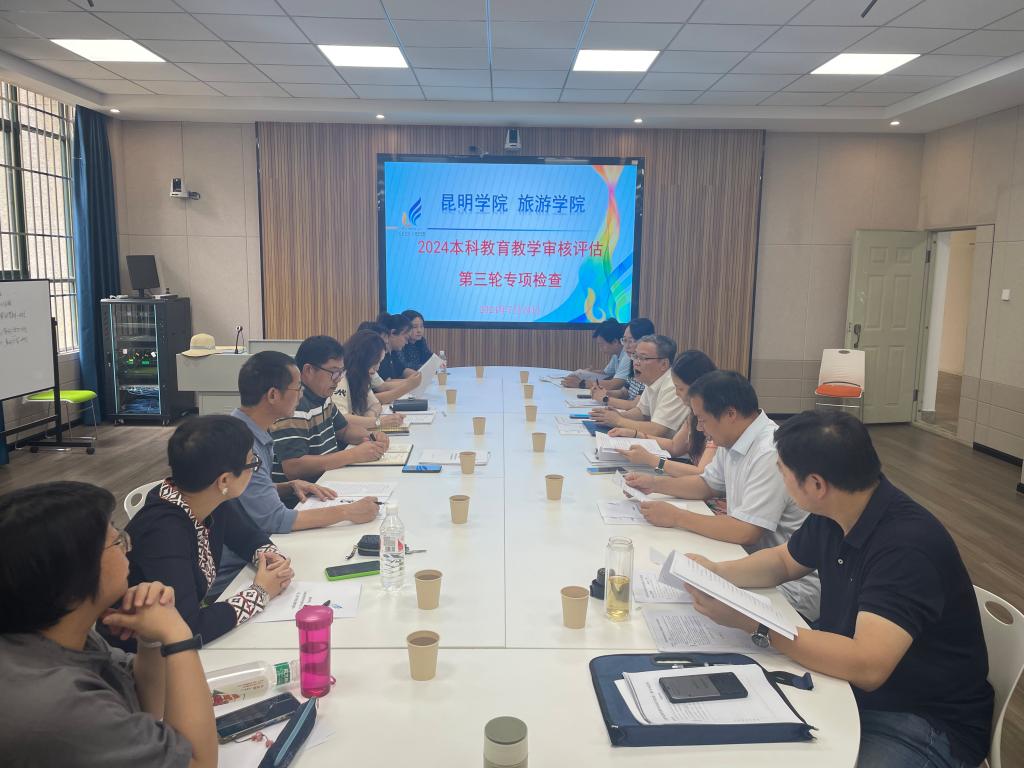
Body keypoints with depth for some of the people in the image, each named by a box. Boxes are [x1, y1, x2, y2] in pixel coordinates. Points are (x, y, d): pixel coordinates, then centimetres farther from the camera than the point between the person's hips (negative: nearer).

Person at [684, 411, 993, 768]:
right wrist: (716, 572, -2)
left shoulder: (907, 545, -29)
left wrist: (754, 623, -34)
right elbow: (783, 561, 16)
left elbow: (867, 667, -37)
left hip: (925, 724, -7)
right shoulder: (832, 516, -3)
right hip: (850, 687, 8)